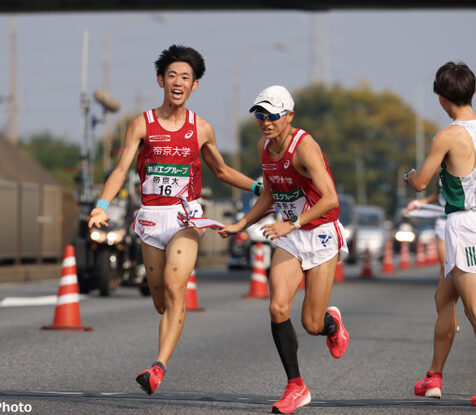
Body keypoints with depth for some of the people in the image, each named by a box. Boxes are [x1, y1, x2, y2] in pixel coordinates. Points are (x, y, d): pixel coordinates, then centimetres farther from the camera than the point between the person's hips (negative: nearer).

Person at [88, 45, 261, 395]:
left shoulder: (201, 129, 4)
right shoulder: (142, 125, 0)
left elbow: (222, 171, 19)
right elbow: (121, 169, -8)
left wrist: (259, 187, 9)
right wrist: (103, 205, -24)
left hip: (186, 216, -1)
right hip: (151, 218, 1)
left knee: (174, 287, -21)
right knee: (161, 302, 9)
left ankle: (159, 366, -28)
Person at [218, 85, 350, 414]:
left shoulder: (304, 146, -21)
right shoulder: (264, 147, 3)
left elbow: (330, 199, -29)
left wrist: (292, 224, -35)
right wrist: (240, 226, 11)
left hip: (321, 235, -6)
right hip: (290, 235, 6)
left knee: (312, 324, -1)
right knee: (278, 307, -15)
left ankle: (332, 322, 38)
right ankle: (296, 387, -5)